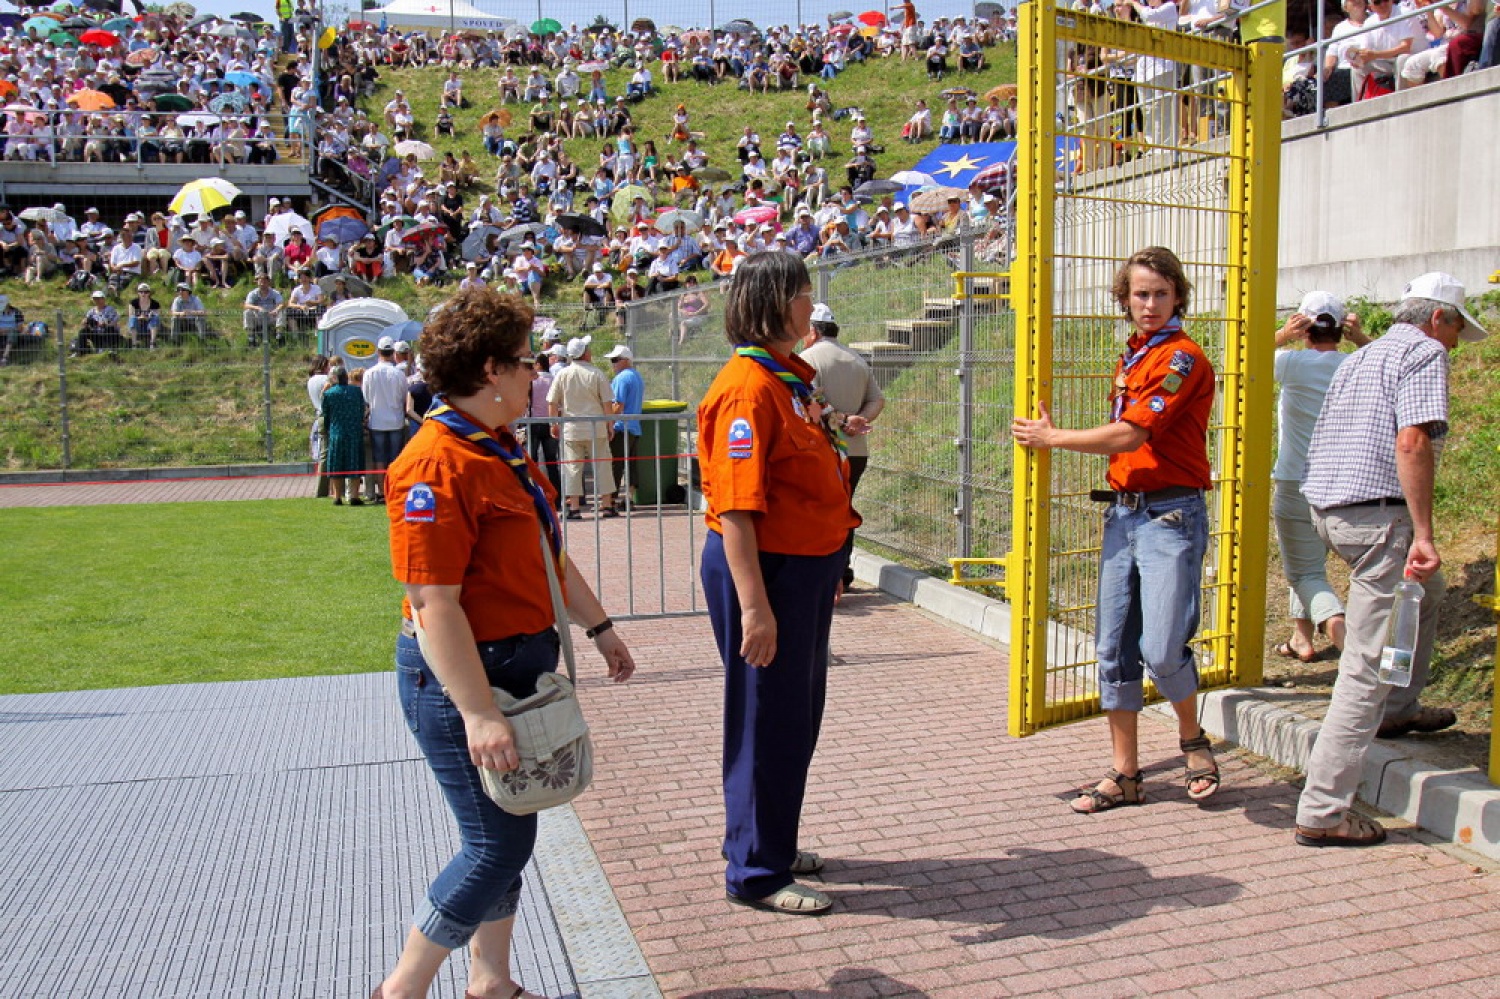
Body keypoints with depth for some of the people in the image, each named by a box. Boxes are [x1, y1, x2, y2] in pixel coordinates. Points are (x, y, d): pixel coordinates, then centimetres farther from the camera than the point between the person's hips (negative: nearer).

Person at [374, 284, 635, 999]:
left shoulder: (501, 448, 11)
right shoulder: (438, 463, -21)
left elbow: (550, 556, 21)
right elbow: (433, 603, -25)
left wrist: (600, 628, 23)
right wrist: (478, 713, -27)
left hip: (522, 663, 10)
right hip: (463, 674, -10)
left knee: (507, 838, 17)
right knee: (498, 846, -2)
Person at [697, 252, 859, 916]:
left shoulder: (791, 377, 13)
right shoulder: (748, 386, -19)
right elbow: (736, 507, -24)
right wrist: (754, 607, -27)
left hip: (806, 567, 10)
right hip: (765, 568, -10)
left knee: (798, 713, 20)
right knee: (768, 719, 2)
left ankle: (767, 843, 37)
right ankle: (755, 873, 17)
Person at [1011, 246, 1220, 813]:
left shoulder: (1182, 358, -9)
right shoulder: (1132, 357, 18)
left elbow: (1130, 435, -16)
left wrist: (1051, 438, -7)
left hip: (1171, 514, -8)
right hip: (1122, 511, 8)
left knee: (1162, 649, -11)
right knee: (1114, 649, 6)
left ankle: (1193, 740, 19)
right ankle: (1125, 774, 16)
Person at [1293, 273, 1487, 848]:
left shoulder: (1358, 358, 23)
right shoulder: (1424, 352, -3)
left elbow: (1317, 445, 27)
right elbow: (1412, 441, -19)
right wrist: (1423, 534, -21)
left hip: (1328, 507, 9)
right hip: (1378, 512, -9)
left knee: (1425, 590, 34)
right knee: (1367, 666, -7)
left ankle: (1398, 711, 44)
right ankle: (1322, 812, -6)